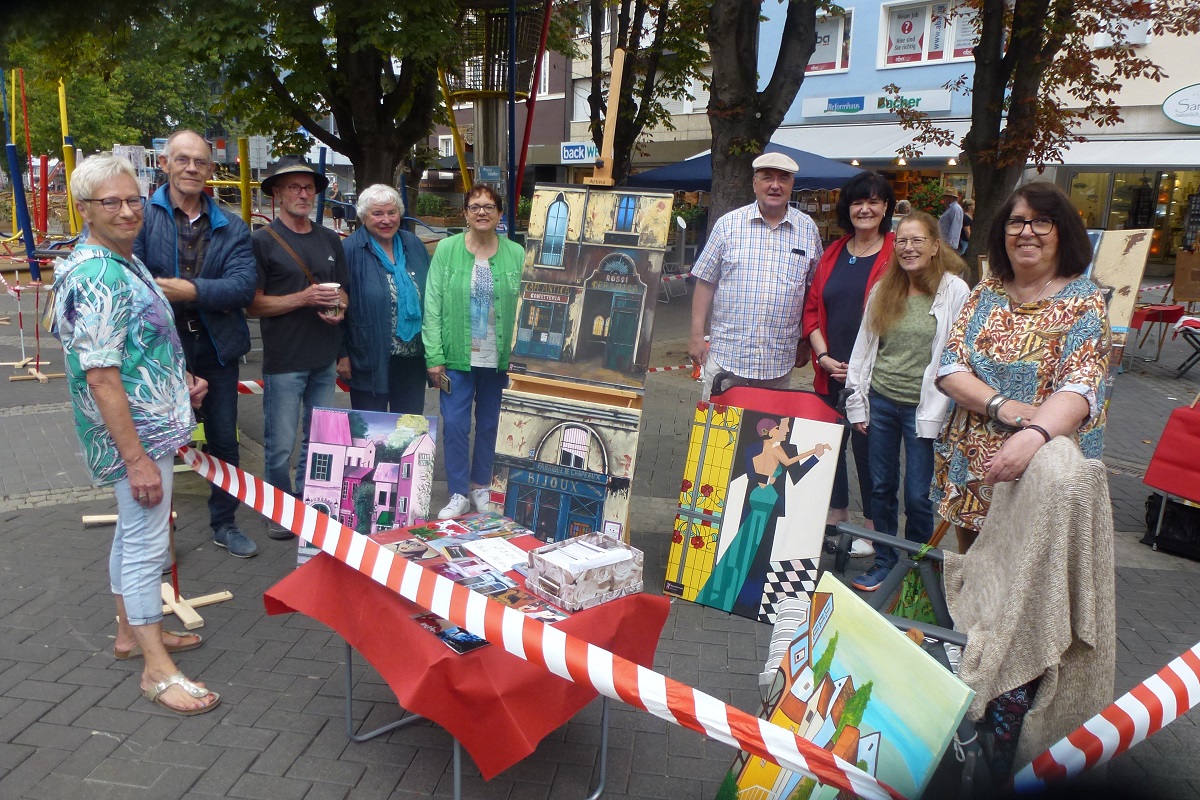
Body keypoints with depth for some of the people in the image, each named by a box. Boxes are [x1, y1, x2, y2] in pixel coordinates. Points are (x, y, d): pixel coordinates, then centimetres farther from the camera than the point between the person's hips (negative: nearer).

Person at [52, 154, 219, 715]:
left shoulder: (123, 262, 10)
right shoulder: (97, 277, -21)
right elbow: (101, 378, -25)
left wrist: (180, 382, 10)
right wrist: (136, 458, -25)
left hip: (152, 424, 10)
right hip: (135, 434, -10)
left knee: (133, 531, 20)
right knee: (147, 542, -3)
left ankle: (132, 630, 37)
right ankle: (157, 668, 8)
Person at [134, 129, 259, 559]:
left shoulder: (231, 227, 3)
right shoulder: (143, 216, -5)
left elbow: (244, 285, -12)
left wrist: (190, 290, -22)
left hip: (216, 350, 3)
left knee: (224, 442, 14)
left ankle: (224, 524, 32)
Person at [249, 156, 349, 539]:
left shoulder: (330, 240, 12)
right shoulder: (262, 241, -4)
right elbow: (255, 303, -8)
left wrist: (338, 308, -3)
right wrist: (304, 298, -18)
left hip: (324, 360, 5)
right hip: (284, 361, -5)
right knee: (280, 446, 1)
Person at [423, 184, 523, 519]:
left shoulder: (516, 254, -1)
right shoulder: (446, 249, -3)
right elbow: (432, 306, -4)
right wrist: (434, 357, -8)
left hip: (498, 359, 1)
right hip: (457, 357, -1)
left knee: (489, 424, 13)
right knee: (455, 424, 1)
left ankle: (481, 486, 31)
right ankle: (458, 494, 16)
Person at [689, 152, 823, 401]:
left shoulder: (808, 230, 7)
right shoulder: (728, 224, 2)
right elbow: (705, 283, 3)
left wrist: (807, 343, 11)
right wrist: (697, 336, -1)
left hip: (779, 361, 2)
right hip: (725, 355, -1)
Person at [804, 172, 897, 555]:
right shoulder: (833, 254, 11)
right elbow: (813, 307, 10)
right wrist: (823, 356, -3)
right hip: (830, 372, 5)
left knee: (866, 443, 3)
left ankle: (873, 527, 20)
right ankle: (835, 517, 30)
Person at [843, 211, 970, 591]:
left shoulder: (954, 291, -6)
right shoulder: (883, 290, 8)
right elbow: (864, 347, 10)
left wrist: (936, 413, -12)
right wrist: (858, 402, 7)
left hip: (922, 406, -4)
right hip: (881, 401, 4)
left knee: (917, 495, 2)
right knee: (881, 487, 11)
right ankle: (884, 562, 26)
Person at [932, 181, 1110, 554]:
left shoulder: (1084, 302, -6)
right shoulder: (987, 291, 6)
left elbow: (1080, 388, -22)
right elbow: (949, 368, -2)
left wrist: (1034, 434, -41)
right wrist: (999, 405, -21)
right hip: (969, 469, 4)